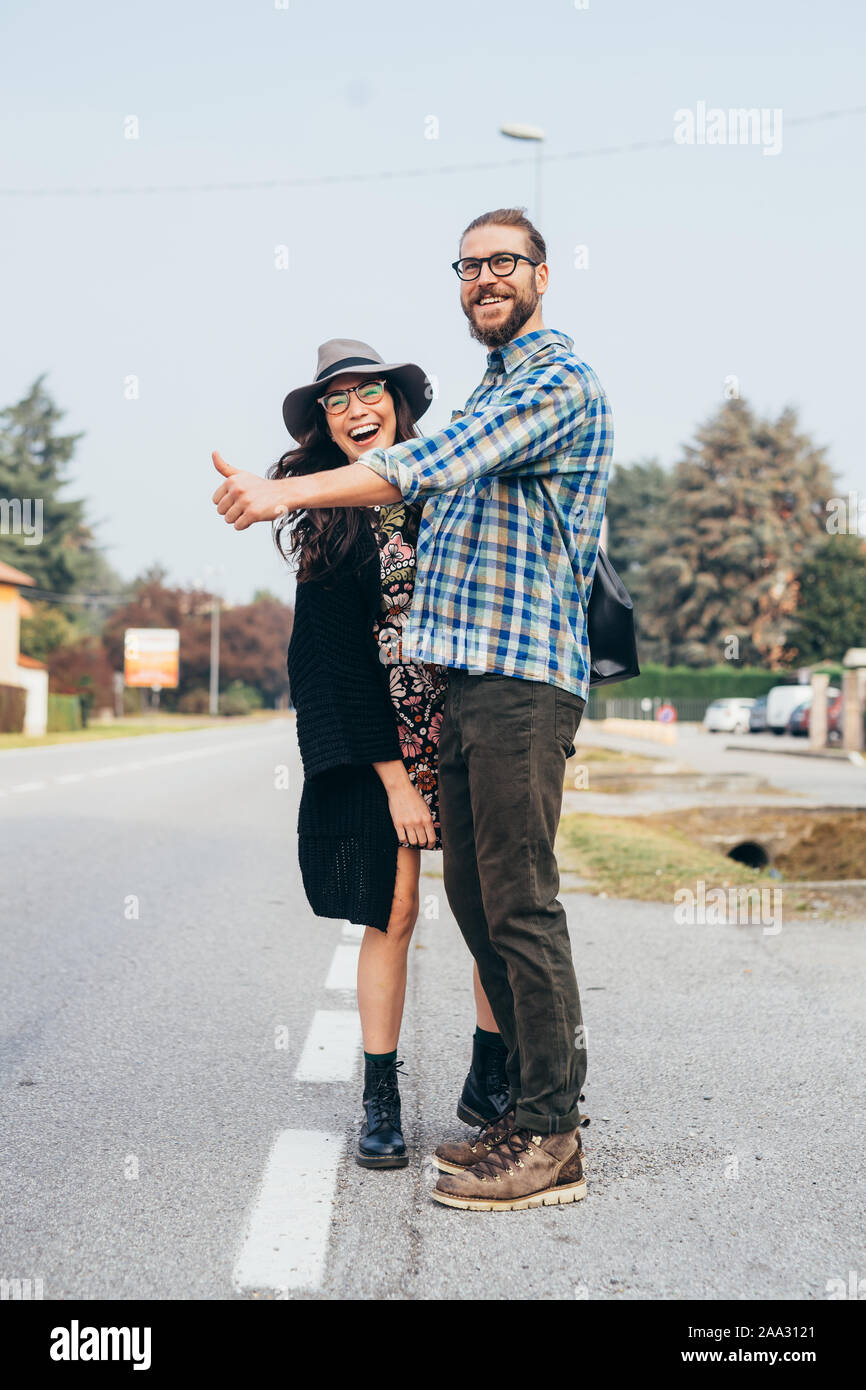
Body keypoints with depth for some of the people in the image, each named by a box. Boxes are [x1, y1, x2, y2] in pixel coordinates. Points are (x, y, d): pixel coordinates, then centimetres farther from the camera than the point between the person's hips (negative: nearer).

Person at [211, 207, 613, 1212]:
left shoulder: (561, 382, -7)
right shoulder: (495, 386, 25)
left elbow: (434, 465, -22)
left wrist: (287, 491, -29)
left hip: (522, 683, -9)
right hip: (466, 678, 10)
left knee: (519, 905, -8)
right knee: (474, 900, 10)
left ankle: (550, 1140, -1)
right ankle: (529, 1104, 20)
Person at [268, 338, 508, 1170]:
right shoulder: (324, 523, 0)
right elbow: (342, 661, -3)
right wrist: (393, 778, -9)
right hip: (378, 736, -2)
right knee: (392, 911, -4)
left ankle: (489, 1079, 17)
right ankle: (380, 1101, 9)